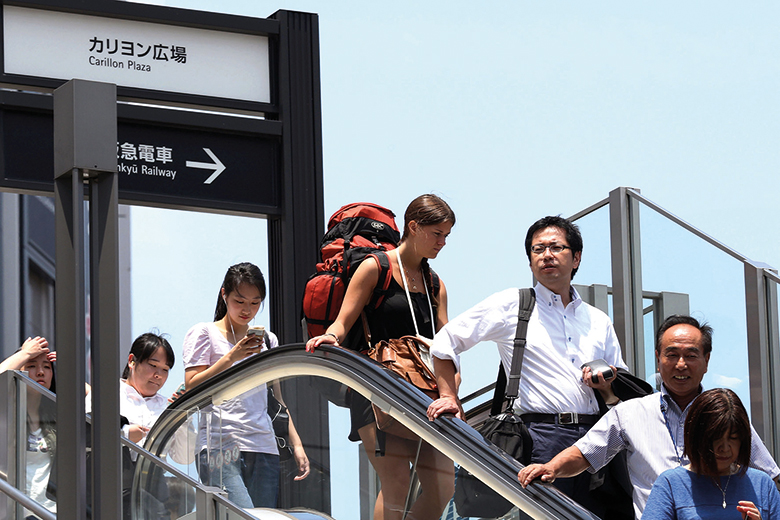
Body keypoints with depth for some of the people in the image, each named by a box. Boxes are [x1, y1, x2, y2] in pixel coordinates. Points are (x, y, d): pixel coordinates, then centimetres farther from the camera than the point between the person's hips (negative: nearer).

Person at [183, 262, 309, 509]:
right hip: (220, 448, -5)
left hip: (264, 450, 5)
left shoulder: (267, 340, 21)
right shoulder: (203, 334, 7)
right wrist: (231, 357, -12)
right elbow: (192, 389, -3)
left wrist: (296, 444, 14)